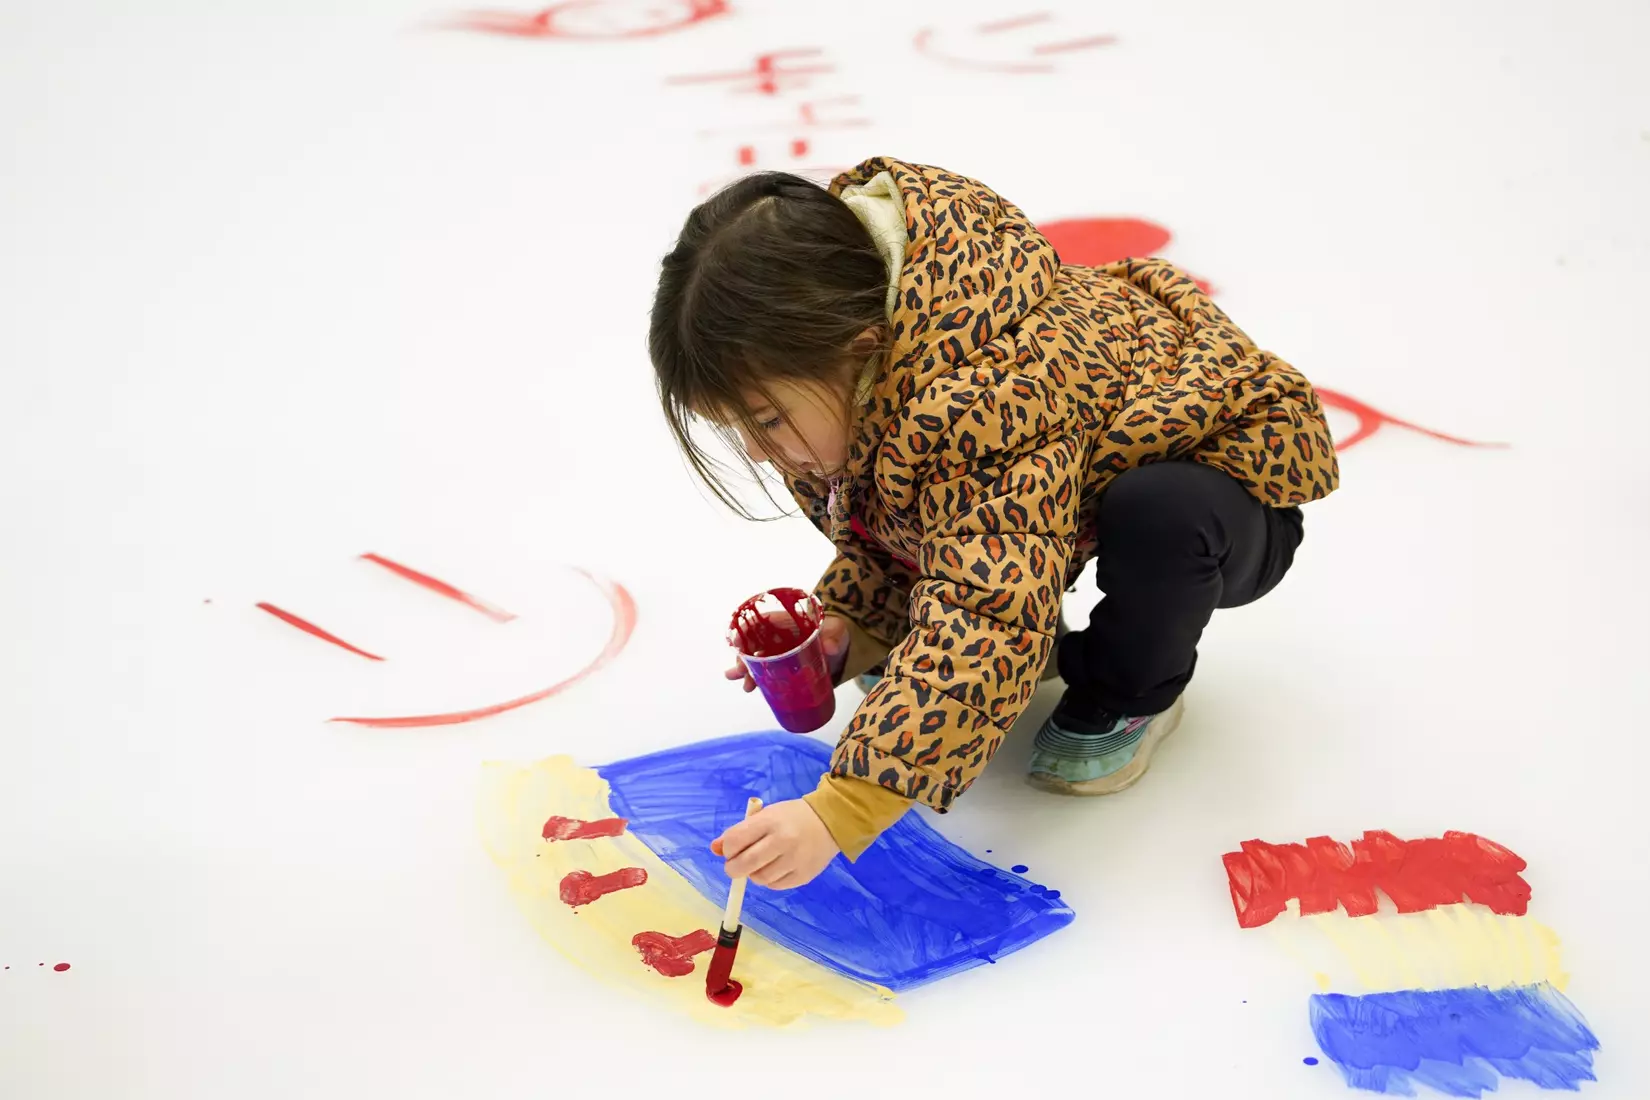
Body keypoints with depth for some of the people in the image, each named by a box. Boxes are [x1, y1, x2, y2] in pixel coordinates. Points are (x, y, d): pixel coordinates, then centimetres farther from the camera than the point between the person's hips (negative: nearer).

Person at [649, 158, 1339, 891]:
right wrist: (846, 627, -21)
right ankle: (1041, 643, 15)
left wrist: (839, 814, -53)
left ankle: (1132, 695, -7)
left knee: (1160, 511, -39)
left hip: (1225, 481, -7)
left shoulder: (983, 401, -44)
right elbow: (875, 538, 0)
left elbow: (987, 624, -49)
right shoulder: (849, 366, -16)